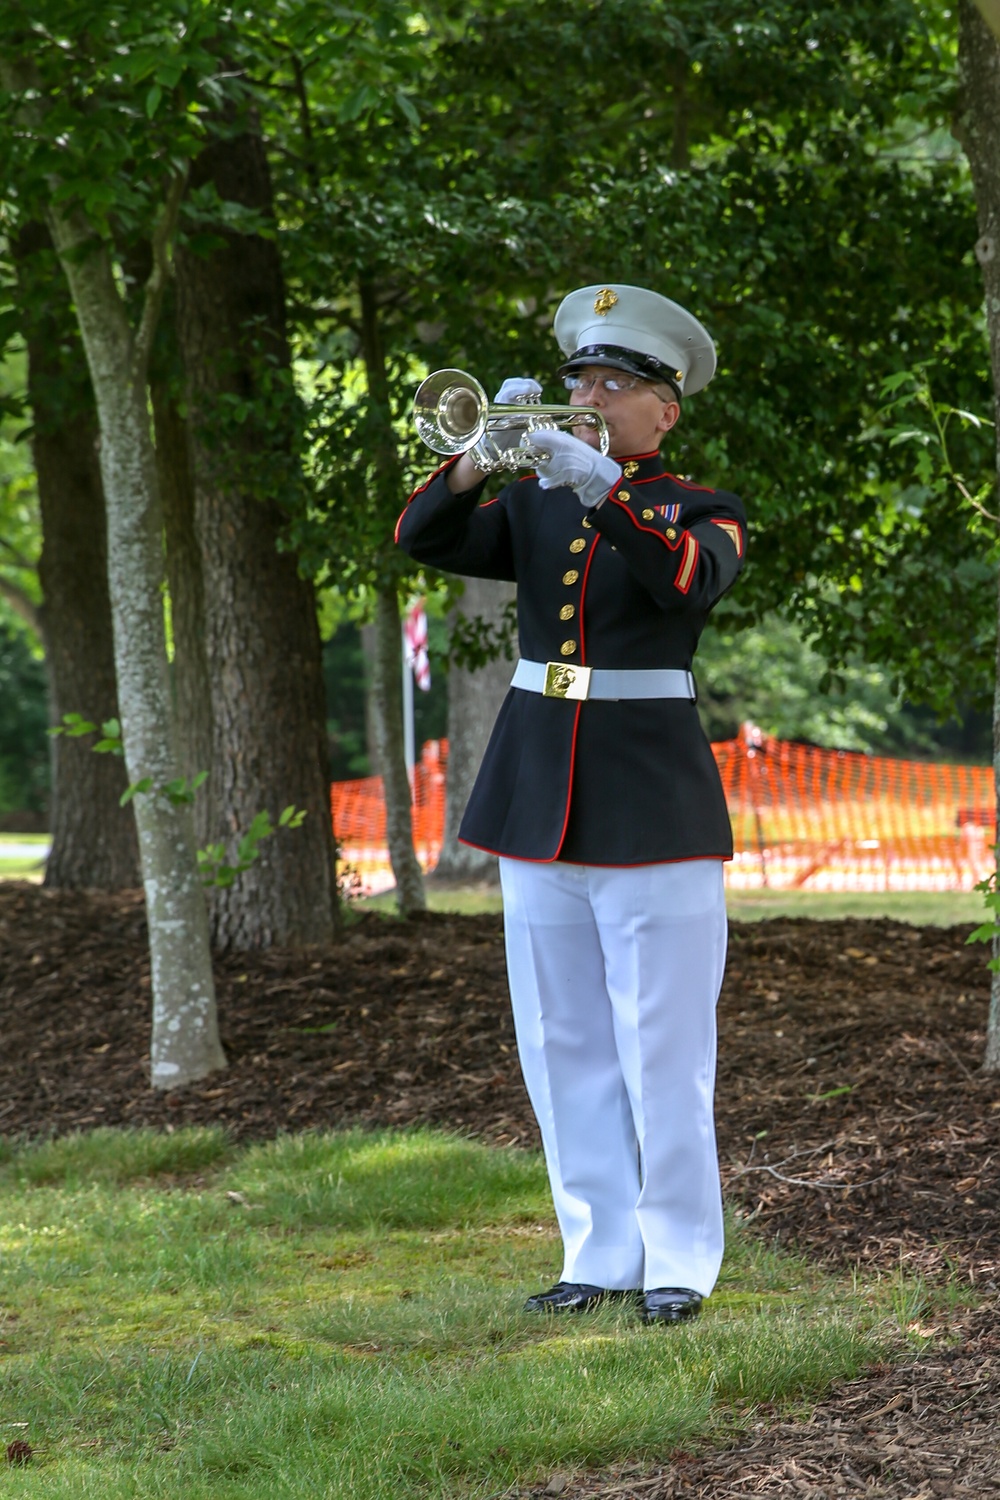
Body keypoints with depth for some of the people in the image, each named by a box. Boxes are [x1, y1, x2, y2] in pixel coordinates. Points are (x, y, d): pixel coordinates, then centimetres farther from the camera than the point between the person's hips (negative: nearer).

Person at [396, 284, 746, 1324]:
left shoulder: (701, 511, 1)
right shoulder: (533, 508, 12)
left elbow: (688, 577, -22)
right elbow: (423, 538, -3)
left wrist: (600, 487, -34)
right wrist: (487, 451, -20)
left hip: (652, 802, -5)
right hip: (538, 801, 5)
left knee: (662, 1049, -4)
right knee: (563, 1048, 7)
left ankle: (679, 1260, 4)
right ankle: (599, 1255, 14)